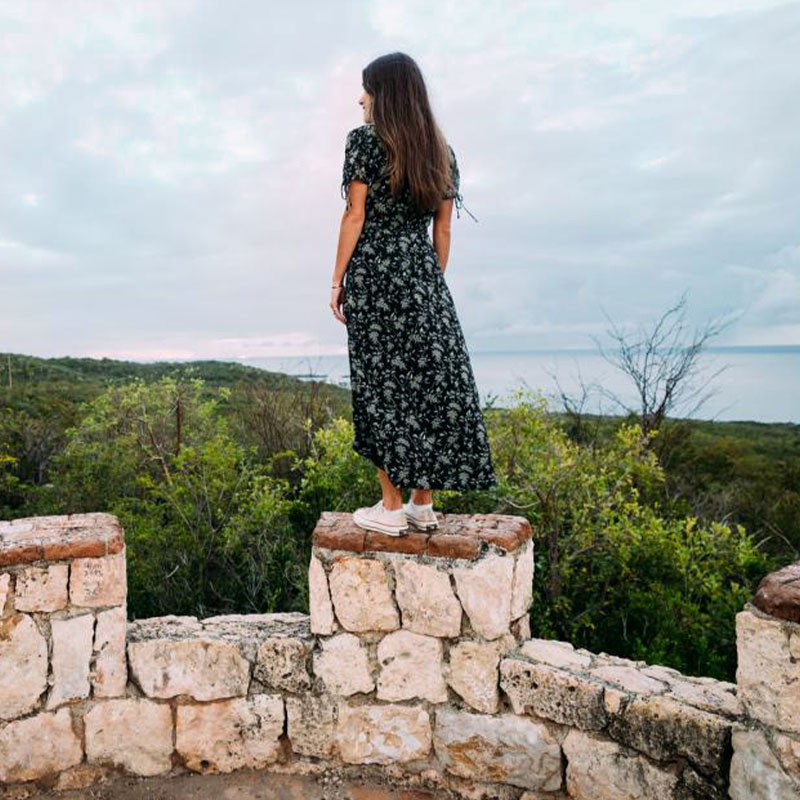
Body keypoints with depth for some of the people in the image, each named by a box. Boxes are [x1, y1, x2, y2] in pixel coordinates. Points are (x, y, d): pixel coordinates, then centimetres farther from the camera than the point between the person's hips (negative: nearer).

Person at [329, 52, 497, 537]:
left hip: (373, 275, -5)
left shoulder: (364, 140, -2)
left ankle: (392, 509, 8)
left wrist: (338, 281, -2)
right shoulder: (441, 150, 13)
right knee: (429, 382, 8)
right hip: (423, 276, 5)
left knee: (384, 386, 0)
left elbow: (355, 217, -7)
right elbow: (443, 229, 12)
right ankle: (424, 506, 16)